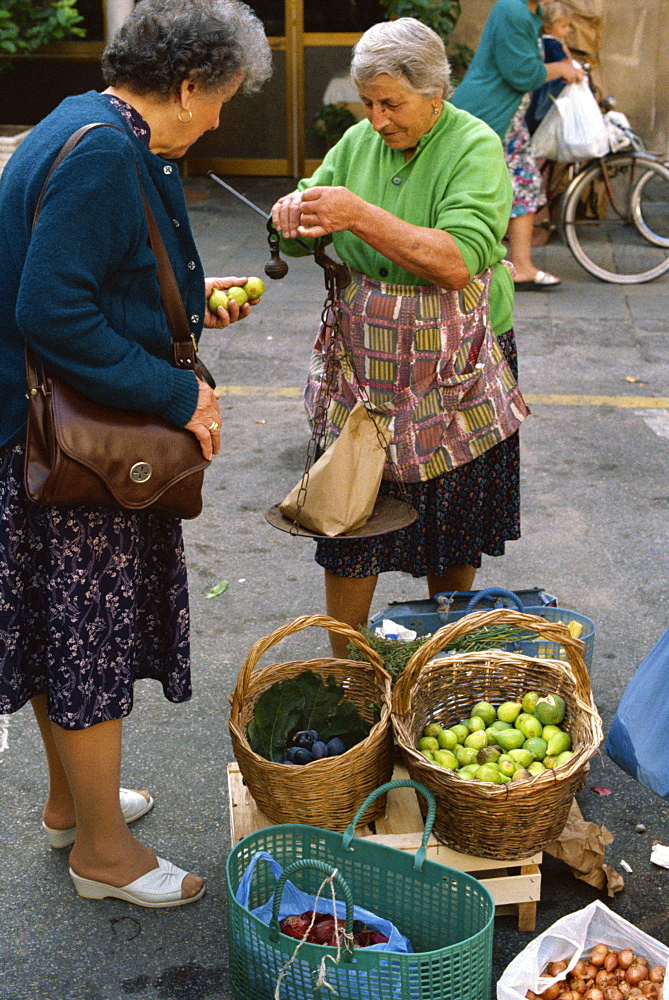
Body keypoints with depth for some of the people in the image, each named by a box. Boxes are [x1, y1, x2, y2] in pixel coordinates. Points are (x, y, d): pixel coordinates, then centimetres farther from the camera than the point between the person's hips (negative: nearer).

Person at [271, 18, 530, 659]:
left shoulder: (475, 148, -10)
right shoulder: (357, 143, 4)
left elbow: (458, 264, -25)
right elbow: (302, 244, 6)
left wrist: (361, 216, -29)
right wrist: (295, 217, -17)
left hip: (454, 371, -3)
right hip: (360, 364, 3)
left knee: (454, 534, 10)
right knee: (347, 520, 0)